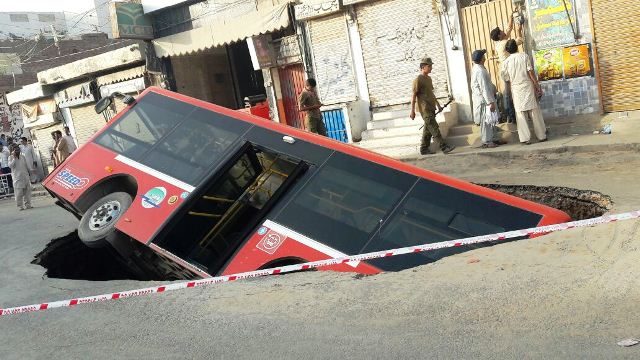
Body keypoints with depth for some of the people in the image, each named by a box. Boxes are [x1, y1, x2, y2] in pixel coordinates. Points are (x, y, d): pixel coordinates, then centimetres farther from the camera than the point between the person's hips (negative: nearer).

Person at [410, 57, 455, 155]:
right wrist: (412, 111, -16)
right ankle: (444, 147, -10)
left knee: (428, 129, 11)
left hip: (431, 108, 9)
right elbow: (414, 96, -13)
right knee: (434, 128, -9)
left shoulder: (428, 78, 16)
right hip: (425, 109, -9)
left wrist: (438, 105, 25)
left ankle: (424, 149, 18)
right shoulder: (418, 79, -11)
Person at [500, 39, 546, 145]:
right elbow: (531, 72, -6)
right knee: (535, 112, 7)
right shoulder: (524, 56, -2)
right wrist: (538, 86, -1)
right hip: (528, 87, -1)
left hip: (516, 89, 1)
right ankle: (541, 136, 13)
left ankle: (525, 138, 2)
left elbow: (507, 80, 6)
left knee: (521, 114, 4)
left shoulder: (506, 62, 2)